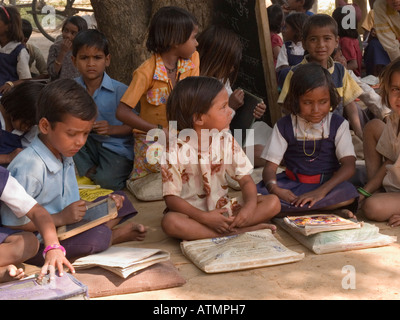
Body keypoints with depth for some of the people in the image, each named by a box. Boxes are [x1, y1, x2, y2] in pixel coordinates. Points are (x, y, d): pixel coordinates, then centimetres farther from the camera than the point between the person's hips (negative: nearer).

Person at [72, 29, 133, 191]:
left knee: (106, 181, -28)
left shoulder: (120, 90, -11)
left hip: (117, 148, -4)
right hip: (87, 144, 4)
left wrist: (111, 129, -26)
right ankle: (88, 170, -5)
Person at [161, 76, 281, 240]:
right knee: (170, 222, -37)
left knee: (273, 202, -13)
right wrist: (204, 217, -26)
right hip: (193, 213, -3)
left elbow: (246, 180, 1)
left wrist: (250, 206, -21)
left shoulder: (226, 140, -1)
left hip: (225, 209, 4)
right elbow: (171, 197, -13)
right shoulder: (176, 150, -15)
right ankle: (236, 231, -29)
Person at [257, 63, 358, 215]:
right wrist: (274, 188, -29)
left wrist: (321, 191, -28)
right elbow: (270, 167, -4)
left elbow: (349, 166, -11)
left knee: (348, 194, -34)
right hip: (292, 184, 1)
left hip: (327, 184, 0)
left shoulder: (338, 124, -1)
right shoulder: (284, 126, 1)